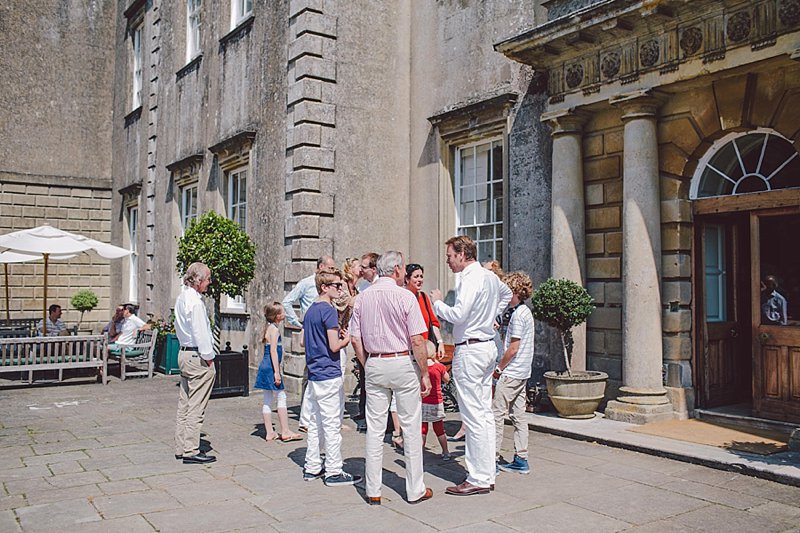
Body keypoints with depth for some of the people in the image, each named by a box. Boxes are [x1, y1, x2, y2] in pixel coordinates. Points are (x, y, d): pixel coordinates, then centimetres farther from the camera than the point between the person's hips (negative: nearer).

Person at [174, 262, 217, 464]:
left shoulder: (182, 298, 12)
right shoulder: (195, 301, -18)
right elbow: (200, 332, -20)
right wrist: (209, 358, -12)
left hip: (185, 353, 10)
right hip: (197, 357, -10)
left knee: (184, 404, 14)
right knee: (196, 407, -4)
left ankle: (181, 447, 22)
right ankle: (191, 451, 1)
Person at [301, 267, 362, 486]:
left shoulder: (310, 310, 12)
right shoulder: (329, 310, -15)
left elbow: (303, 341, 19)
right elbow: (334, 346, -20)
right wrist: (346, 339, 0)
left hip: (313, 375, 9)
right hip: (329, 376, -9)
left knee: (314, 424, 14)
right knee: (332, 425, -2)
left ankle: (312, 468, 21)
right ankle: (334, 472, 5)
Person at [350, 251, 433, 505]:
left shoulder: (362, 298, 5)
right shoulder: (405, 296, -9)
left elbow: (356, 340, 6)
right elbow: (417, 341, -12)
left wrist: (368, 367, 16)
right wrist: (424, 374, -4)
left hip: (374, 365, 4)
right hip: (402, 363, -4)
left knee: (374, 428, 8)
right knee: (411, 427, 6)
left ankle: (373, 491, 15)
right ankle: (415, 489, 13)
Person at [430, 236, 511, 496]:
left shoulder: (470, 279, -17)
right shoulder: (491, 277, 13)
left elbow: (458, 315, -24)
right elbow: (506, 293, 33)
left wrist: (437, 302, -8)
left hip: (470, 350, -10)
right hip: (488, 346, 10)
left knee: (474, 417, -4)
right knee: (485, 413, 13)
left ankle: (478, 479, 2)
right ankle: (487, 474, 21)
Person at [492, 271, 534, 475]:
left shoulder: (518, 314, -15)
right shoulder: (525, 311, 14)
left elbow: (513, 348, -18)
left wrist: (498, 368, -9)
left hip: (511, 373, -10)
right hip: (522, 373, 10)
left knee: (497, 414, -4)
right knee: (518, 416, 11)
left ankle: (492, 458, -1)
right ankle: (521, 460, 15)